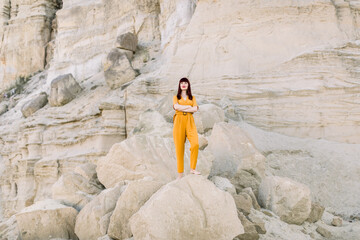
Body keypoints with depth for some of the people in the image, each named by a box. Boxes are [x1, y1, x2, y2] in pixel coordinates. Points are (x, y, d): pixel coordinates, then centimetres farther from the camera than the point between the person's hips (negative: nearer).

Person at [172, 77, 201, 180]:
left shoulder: (192, 97, 17)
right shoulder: (176, 97, 14)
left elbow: (195, 109, -1)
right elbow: (176, 107, -8)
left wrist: (182, 108, -5)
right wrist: (188, 106, -1)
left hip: (190, 121, 1)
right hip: (179, 121, -1)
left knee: (195, 144, -18)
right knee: (179, 147, -4)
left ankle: (192, 168, -3)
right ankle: (180, 172, 4)